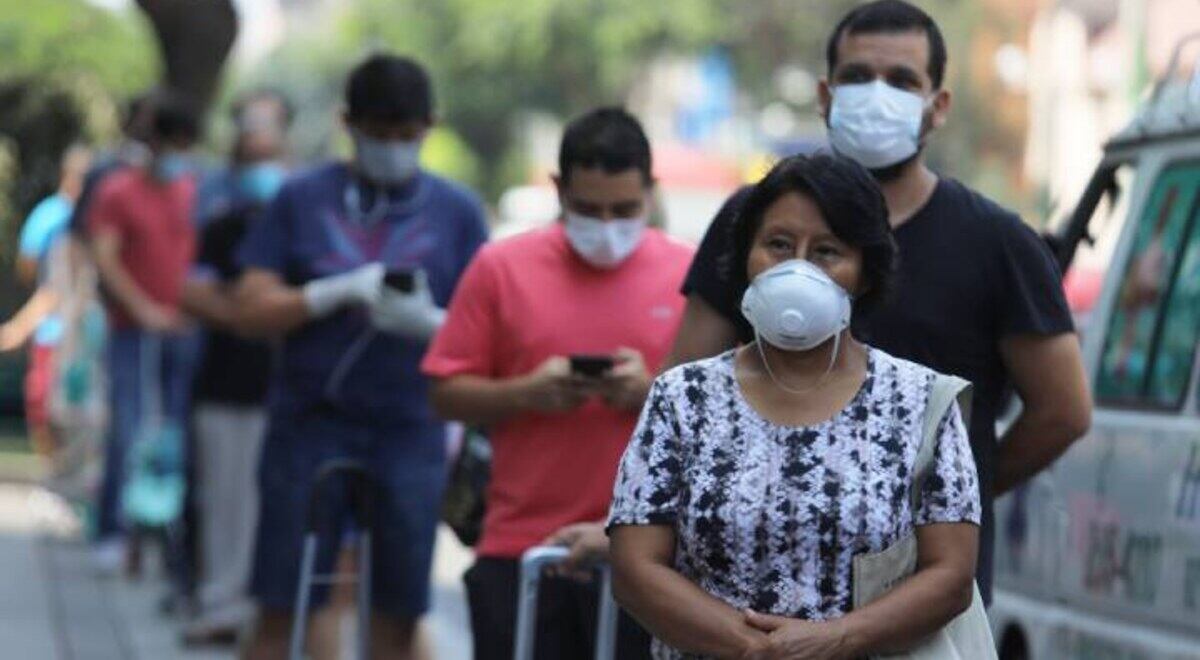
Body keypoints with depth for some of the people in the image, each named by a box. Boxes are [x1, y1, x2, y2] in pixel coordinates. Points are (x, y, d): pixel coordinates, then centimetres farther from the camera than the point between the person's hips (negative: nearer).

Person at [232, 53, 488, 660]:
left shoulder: (456, 212, 7)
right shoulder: (302, 199, 5)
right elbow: (251, 308, 0)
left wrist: (429, 323, -17)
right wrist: (339, 293, -15)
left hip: (410, 433, 1)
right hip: (310, 423, -1)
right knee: (281, 610, 0)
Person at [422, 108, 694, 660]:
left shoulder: (690, 276, 4)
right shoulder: (500, 268, 4)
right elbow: (447, 395, 3)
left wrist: (653, 392, -17)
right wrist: (527, 392, -14)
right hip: (519, 549, 1)